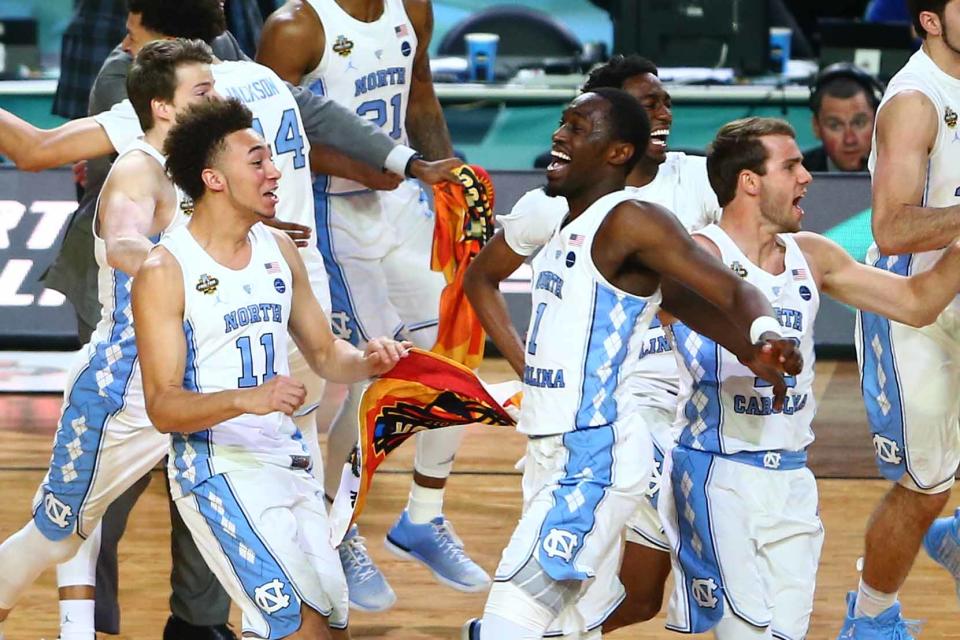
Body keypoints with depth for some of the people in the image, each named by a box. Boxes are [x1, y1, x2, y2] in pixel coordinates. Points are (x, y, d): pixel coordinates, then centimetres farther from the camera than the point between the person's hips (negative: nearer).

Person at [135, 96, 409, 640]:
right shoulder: (166, 272, -12)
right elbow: (163, 407, -17)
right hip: (219, 467, -7)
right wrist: (247, 399, -32)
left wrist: (367, 362, -3)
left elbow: (325, 353, 19)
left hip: (290, 464, 7)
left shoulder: (279, 249, 9)